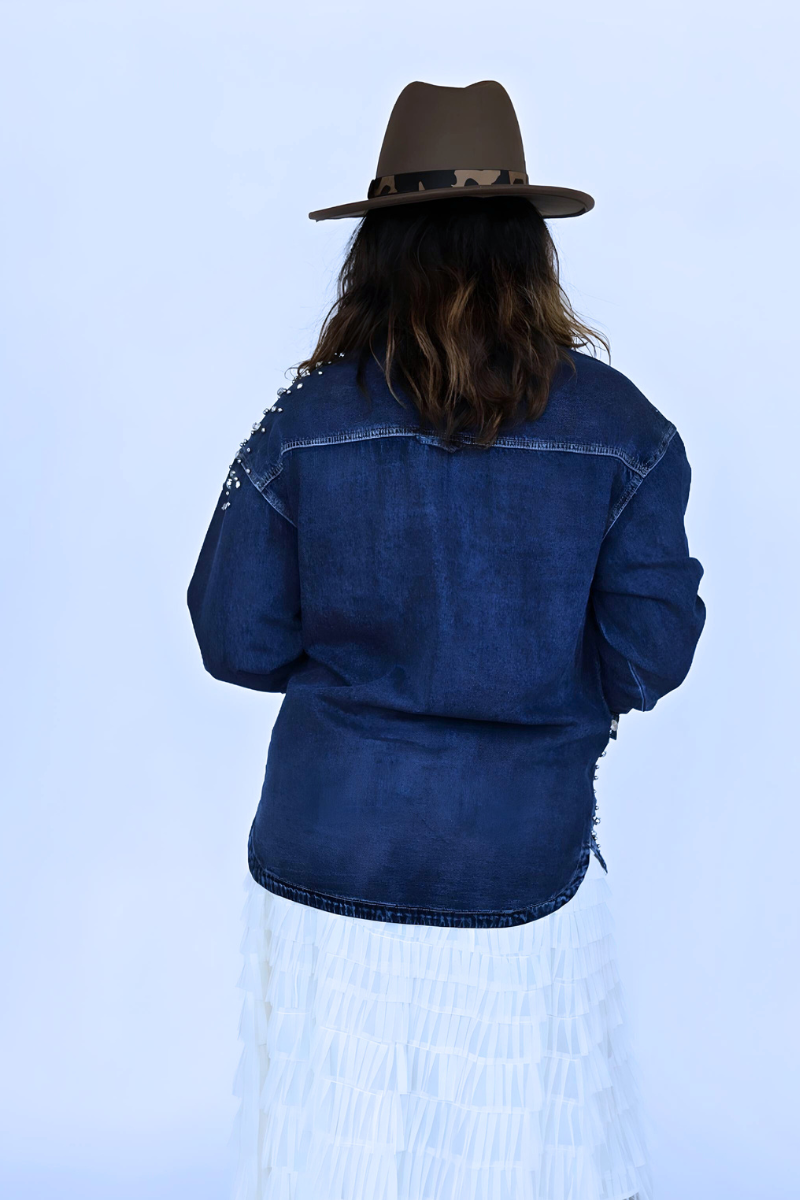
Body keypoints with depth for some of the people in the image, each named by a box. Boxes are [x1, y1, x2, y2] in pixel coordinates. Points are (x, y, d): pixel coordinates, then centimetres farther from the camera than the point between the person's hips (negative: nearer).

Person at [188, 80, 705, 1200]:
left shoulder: (305, 422, -8)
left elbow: (236, 639, -4)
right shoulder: (621, 426, -7)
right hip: (524, 867, 0)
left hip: (330, 862, 0)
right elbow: (652, 651, -7)